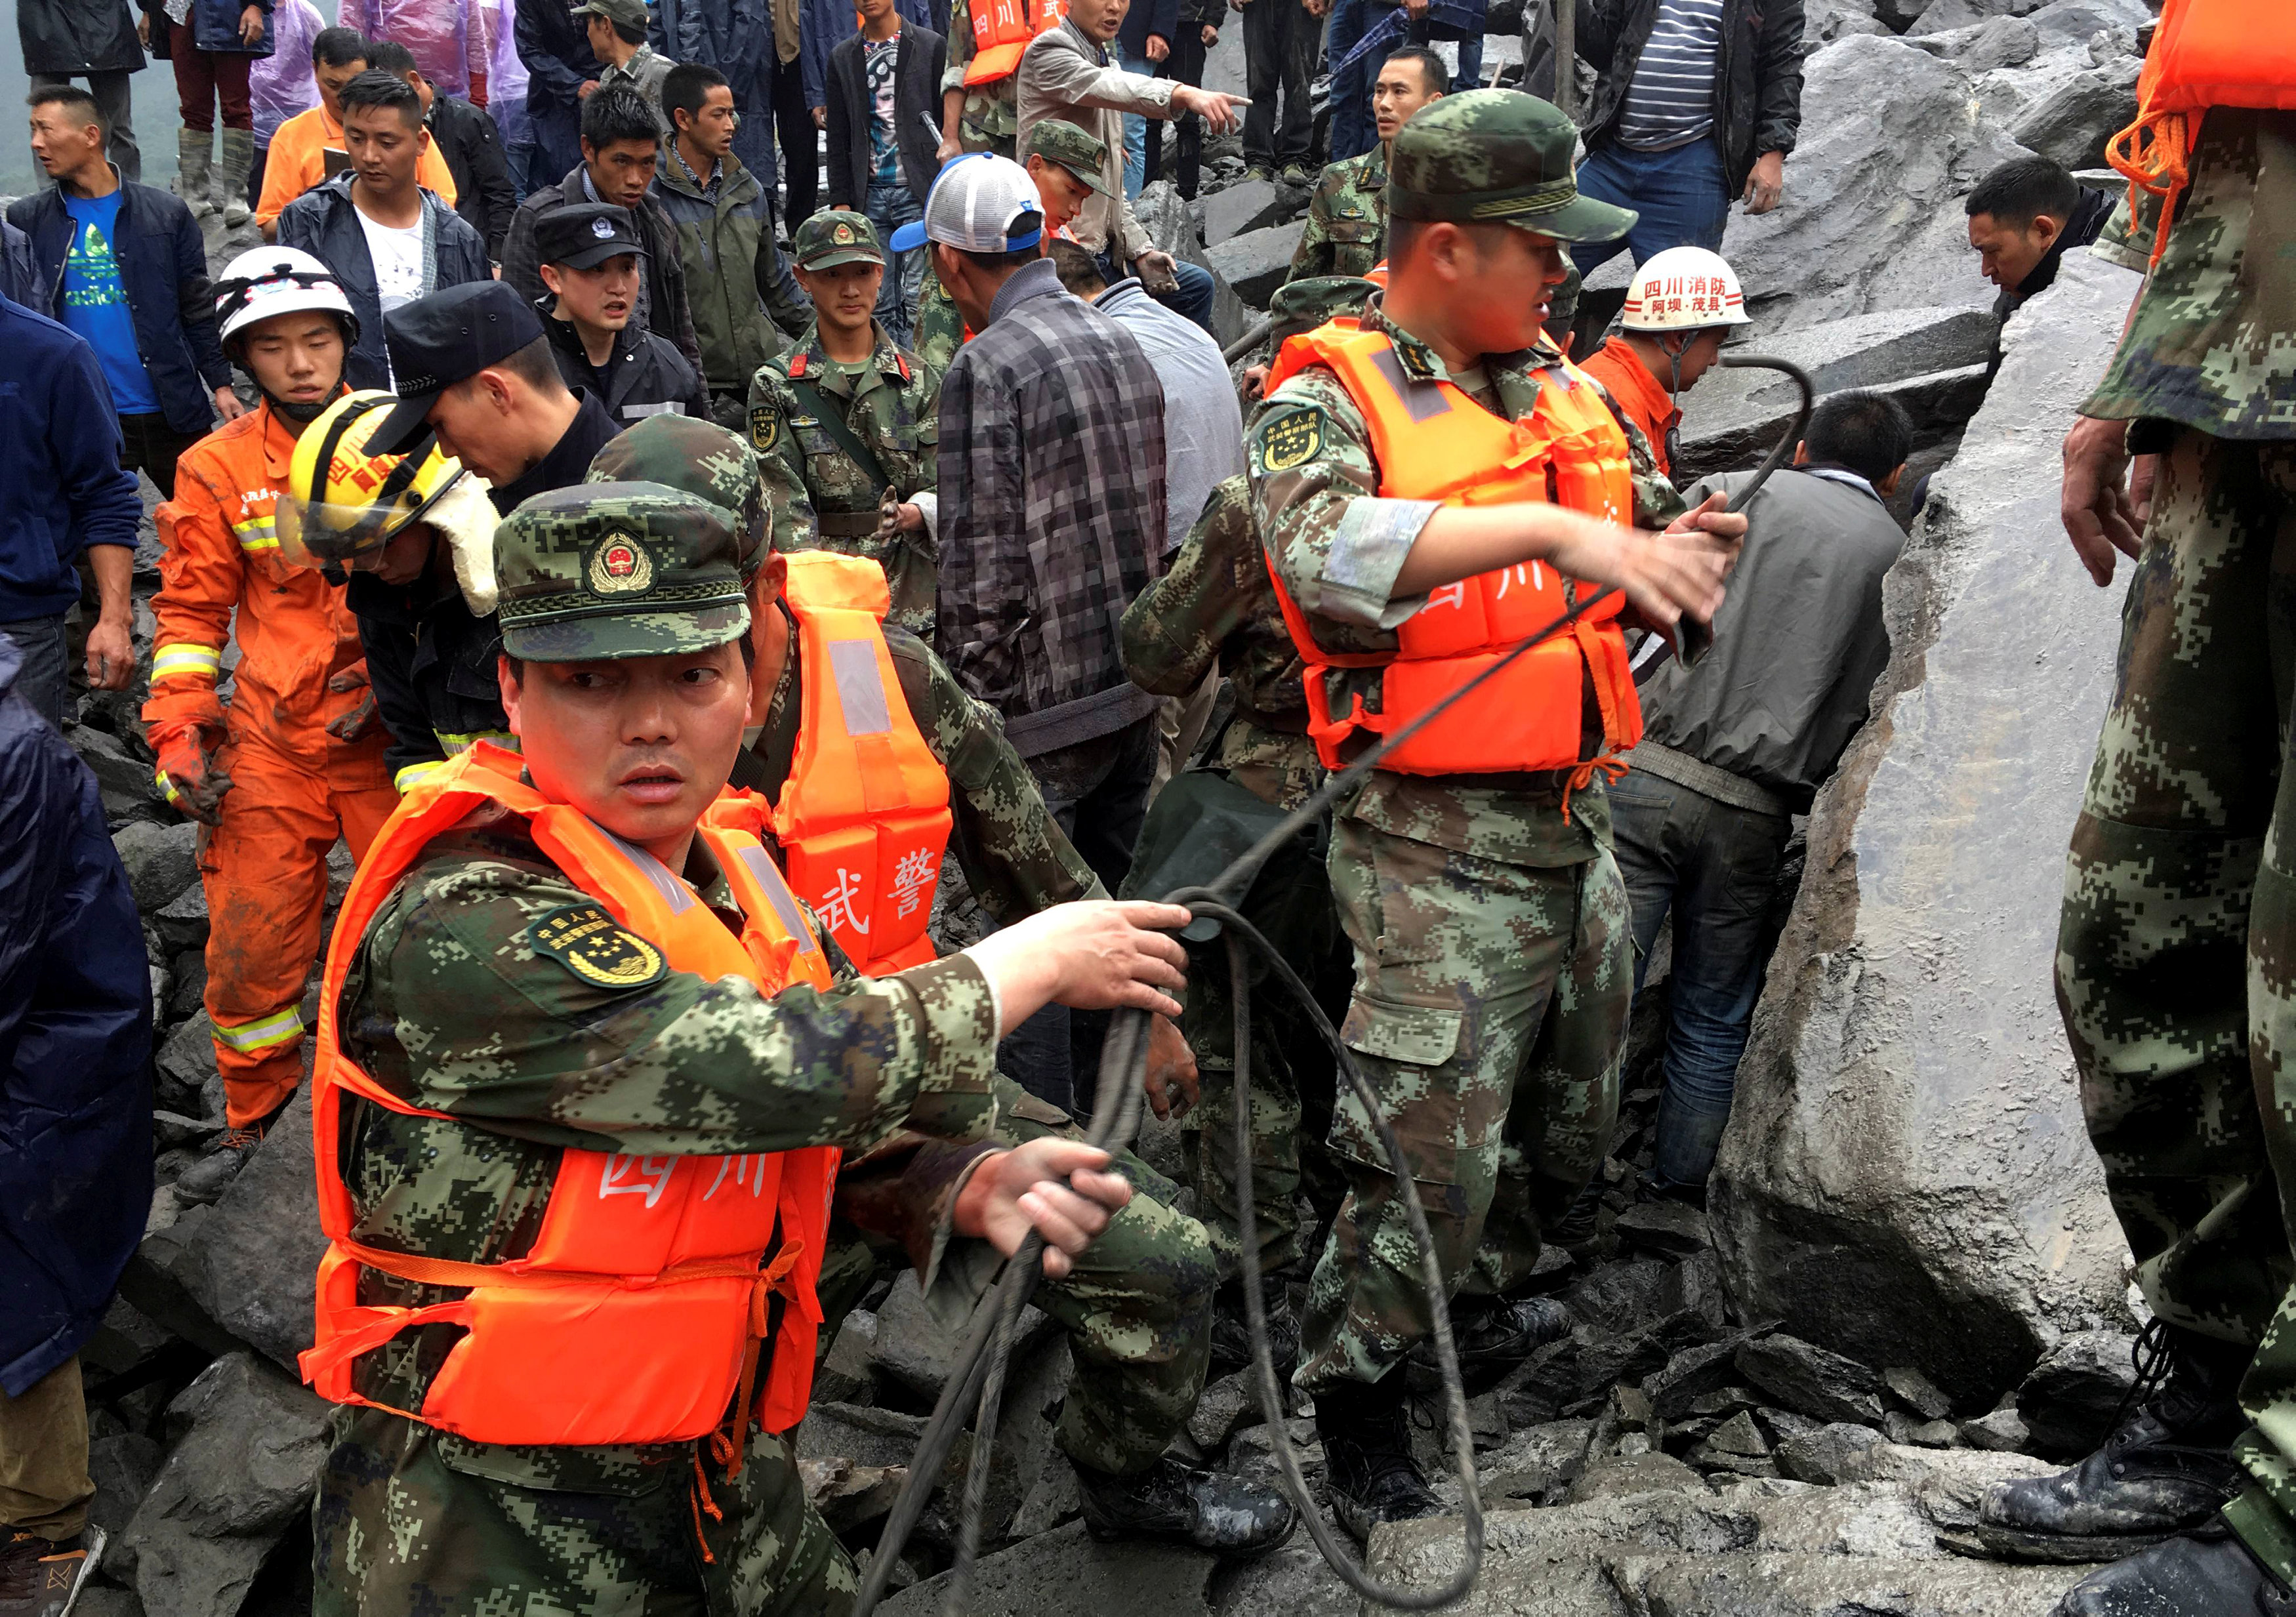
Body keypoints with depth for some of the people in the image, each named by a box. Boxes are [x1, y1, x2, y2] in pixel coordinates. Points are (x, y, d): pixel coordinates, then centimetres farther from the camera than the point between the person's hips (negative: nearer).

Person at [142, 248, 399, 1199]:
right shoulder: (220, 467, 2)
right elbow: (192, 609, 6)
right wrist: (179, 732, -2)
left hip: (396, 727, -1)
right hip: (273, 737, 1)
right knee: (252, 936, 4)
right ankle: (254, 1109, 26)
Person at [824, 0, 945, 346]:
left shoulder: (932, 47, 2)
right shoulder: (843, 57, 12)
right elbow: (838, 138, 12)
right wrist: (840, 200, 5)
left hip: (919, 191, -3)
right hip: (870, 195, 3)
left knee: (918, 298, -8)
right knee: (880, 302, 4)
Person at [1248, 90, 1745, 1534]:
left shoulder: (1564, 393, 12)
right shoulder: (1330, 397, -11)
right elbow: (1321, 548, -33)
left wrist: (1663, 562, -2)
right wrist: (1550, 530, -40)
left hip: (1579, 825, 8)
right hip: (1440, 848, -8)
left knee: (1573, 1122, 21)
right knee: (1431, 1155, -4)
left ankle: (1484, 1295, 46)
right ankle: (1352, 1390, 19)